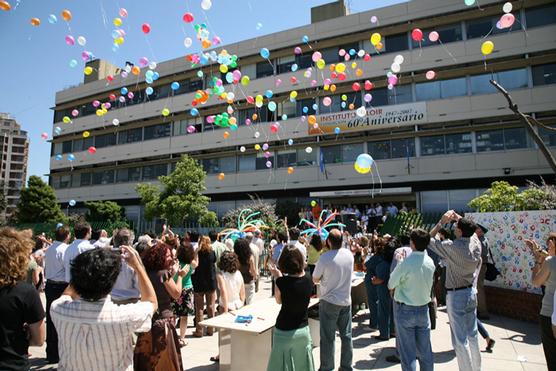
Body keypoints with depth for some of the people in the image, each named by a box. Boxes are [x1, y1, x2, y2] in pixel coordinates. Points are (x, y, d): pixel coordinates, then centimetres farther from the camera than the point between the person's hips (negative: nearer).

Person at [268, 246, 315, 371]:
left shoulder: (282, 282, -18)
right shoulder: (308, 281, -8)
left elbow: (279, 300, -1)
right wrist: (302, 270, 7)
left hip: (284, 333, -4)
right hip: (303, 330, 4)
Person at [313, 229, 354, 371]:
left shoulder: (325, 258, -19)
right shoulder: (349, 254, -4)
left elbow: (315, 279, -8)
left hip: (329, 302, -5)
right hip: (346, 301, 5)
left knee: (328, 338, 6)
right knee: (346, 335, 15)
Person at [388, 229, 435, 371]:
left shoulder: (405, 264, -22)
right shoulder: (430, 262, -4)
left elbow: (391, 285, -10)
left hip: (405, 310, -5)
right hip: (423, 308, 5)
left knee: (408, 351, 6)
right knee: (425, 350, 16)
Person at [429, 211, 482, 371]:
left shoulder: (453, 246, -23)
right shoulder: (475, 242, -6)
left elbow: (429, 240, -11)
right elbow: (471, 230, 17)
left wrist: (442, 222, -8)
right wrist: (459, 219, 6)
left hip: (456, 296, -7)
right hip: (471, 292, 7)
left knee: (460, 340, 2)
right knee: (472, 335, 20)